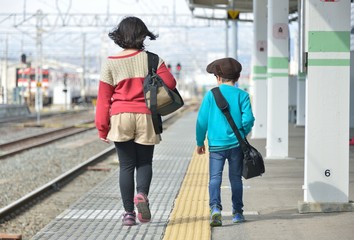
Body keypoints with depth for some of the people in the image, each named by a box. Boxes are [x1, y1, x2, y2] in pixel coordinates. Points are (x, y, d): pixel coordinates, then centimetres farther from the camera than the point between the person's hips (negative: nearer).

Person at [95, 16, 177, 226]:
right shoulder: (151, 59, -2)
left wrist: (102, 128, 6)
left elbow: (103, 98, 0)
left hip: (120, 118, 0)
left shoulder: (110, 63, 0)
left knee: (126, 165, 7)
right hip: (145, 117, 0)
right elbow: (170, 83, -7)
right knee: (145, 162, 12)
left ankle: (129, 212, 3)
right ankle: (142, 194, -17)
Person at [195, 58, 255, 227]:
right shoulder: (242, 95, 0)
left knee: (215, 178, -3)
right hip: (236, 144, 1)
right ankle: (237, 212, 19)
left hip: (216, 144, -1)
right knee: (235, 178, 13)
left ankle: (215, 208, -23)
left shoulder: (211, 94, 1)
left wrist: (200, 142, 11)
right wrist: (243, 134, 12)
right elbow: (248, 119, -8)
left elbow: (202, 120, 1)